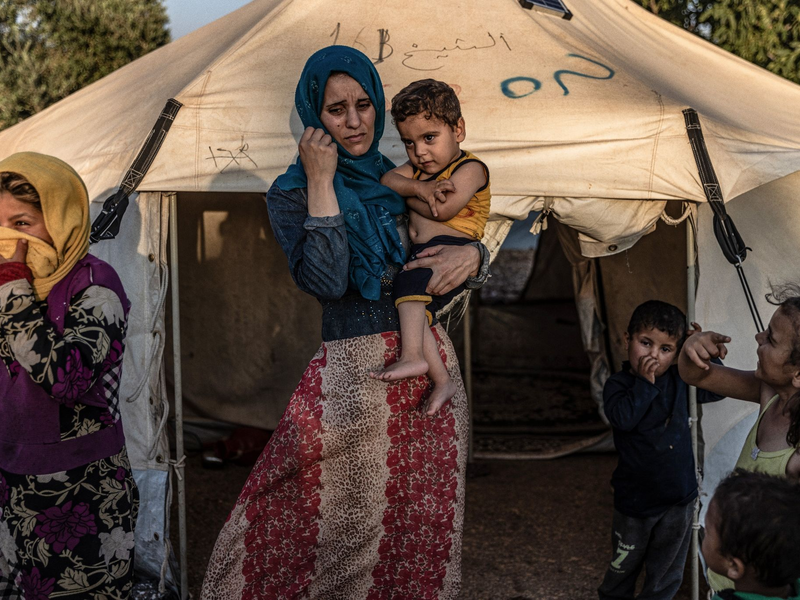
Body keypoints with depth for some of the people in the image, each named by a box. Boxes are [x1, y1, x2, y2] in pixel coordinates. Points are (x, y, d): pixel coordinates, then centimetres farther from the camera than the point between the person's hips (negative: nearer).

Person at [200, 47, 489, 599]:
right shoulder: (291, 194, -1)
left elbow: (458, 251, 16)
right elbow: (326, 281, -17)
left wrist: (471, 255, -8)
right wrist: (320, 184, -14)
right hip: (356, 372, -4)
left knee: (424, 522, 9)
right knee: (348, 521, -2)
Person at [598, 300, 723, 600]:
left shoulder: (679, 379, -2)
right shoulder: (618, 385, -15)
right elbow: (624, 417, -34)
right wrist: (645, 382, -28)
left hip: (679, 499, 4)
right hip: (636, 500, -4)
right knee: (623, 569, 18)